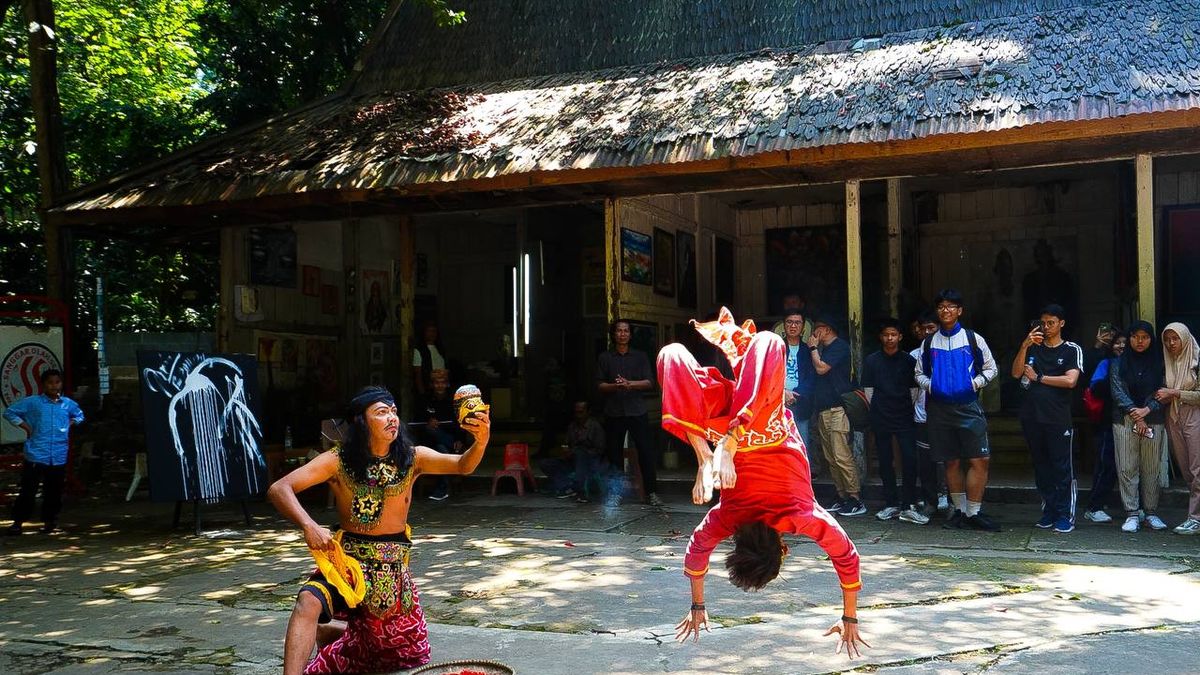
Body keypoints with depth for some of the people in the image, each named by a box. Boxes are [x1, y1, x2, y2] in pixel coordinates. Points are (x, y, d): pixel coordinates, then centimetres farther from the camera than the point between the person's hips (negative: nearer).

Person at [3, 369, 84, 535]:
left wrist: (69, 425, 9)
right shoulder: (32, 402, -1)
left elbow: (79, 416, 27)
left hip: (59, 457, 3)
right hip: (36, 454, -3)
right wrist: (26, 427, -3)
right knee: (28, 489, -3)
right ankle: (18, 521, 7)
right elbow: (9, 412, 4)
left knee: (54, 491, 10)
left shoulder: (68, 404, 8)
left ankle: (49, 520, 22)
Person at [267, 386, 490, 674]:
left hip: (394, 565, 3)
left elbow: (462, 466, -22)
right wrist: (308, 526, -35)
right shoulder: (338, 461, -12)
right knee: (308, 603, -35)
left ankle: (332, 630, 41)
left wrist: (480, 443, -44)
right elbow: (278, 489, -18)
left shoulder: (412, 458, -7)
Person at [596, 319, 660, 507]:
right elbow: (599, 385, 4)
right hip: (613, 412, 0)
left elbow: (650, 382, 3)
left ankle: (652, 493, -2)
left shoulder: (640, 357, 12)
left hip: (637, 411, 0)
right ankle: (615, 493, 10)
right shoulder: (605, 358, 10)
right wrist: (615, 386, -15)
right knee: (615, 454, 2)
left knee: (646, 451, -5)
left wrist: (629, 384, -12)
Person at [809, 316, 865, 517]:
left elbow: (821, 368, -12)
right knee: (831, 458, 9)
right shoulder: (825, 349, 22)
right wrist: (815, 348, 16)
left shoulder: (839, 346, -7)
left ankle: (855, 500, -10)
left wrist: (813, 348, -1)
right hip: (823, 409, 10)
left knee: (842, 456, -13)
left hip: (837, 409, -10)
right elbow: (817, 370, 23)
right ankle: (843, 498, 13)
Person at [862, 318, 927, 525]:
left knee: (910, 460, -9)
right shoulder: (871, 361, 7)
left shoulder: (908, 360, 7)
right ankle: (891, 504, 13)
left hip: (905, 418, -1)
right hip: (880, 420, 1)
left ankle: (908, 507, -6)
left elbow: (914, 389, 8)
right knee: (885, 462, 5)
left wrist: (908, 410, 2)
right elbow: (868, 390, 9)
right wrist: (877, 411, 5)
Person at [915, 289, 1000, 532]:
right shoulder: (929, 343, 9)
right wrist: (929, 385, -3)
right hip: (939, 408, 2)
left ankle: (974, 512, -2)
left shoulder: (973, 339, 3)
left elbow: (991, 368, 10)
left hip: (968, 407, -2)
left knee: (979, 460, -10)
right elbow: (919, 373, 18)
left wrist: (975, 383, -8)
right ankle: (961, 511, 18)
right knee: (952, 462, 8)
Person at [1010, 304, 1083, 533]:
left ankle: (1066, 515, 1)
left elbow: (1070, 380, -11)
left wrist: (1038, 378, -4)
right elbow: (1016, 373, 1)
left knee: (1062, 468, -3)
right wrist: (1024, 346, -10)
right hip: (1032, 417, 4)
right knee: (1041, 467, 9)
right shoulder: (1033, 347, 13)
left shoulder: (1072, 350, 3)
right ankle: (1049, 511, 17)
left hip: (1059, 419, -4)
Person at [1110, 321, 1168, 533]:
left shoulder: (1159, 363, 8)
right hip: (1125, 421, -1)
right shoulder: (1119, 364, 6)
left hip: (1153, 421, 1)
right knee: (1127, 468, -4)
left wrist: (1147, 409, -11)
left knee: (1152, 469, 3)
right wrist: (1135, 414, -10)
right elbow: (1118, 391, -2)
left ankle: (1150, 512, 13)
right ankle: (1132, 514, 1)